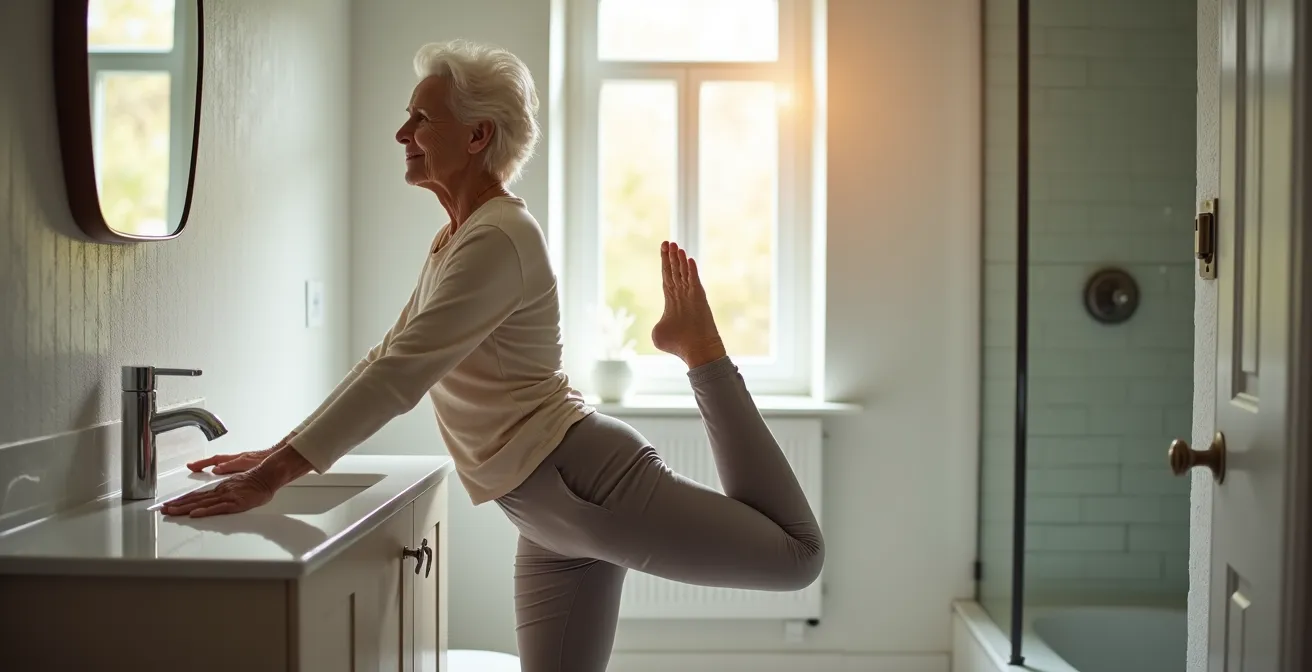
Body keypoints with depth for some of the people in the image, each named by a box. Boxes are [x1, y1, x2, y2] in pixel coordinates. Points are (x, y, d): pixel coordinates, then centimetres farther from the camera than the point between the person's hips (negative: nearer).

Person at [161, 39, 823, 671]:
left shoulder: (498, 238, -17)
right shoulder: (454, 239, 16)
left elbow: (400, 375, -24)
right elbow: (388, 360, 22)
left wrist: (274, 476, -24)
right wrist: (281, 451, 19)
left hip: (586, 482, -9)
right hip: (548, 514, 9)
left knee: (795, 551, -2)